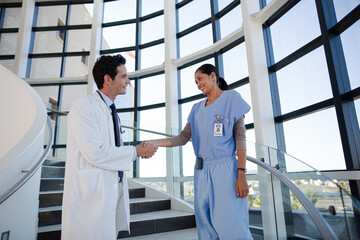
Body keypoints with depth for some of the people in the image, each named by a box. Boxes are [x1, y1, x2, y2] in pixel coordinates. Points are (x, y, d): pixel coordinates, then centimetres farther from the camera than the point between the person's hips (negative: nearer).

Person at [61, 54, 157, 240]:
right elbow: (95, 153, -22)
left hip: (114, 187, 9)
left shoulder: (111, 111, 15)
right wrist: (135, 151, -13)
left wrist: (138, 150, 3)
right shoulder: (84, 106, -13)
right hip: (92, 192, -8)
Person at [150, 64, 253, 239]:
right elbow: (183, 137, 11)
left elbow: (240, 137, -5)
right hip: (201, 172, 5)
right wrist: (155, 143, -1)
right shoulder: (197, 109, 17)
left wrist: (241, 174, -12)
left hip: (225, 170, -5)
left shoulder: (231, 98, 3)